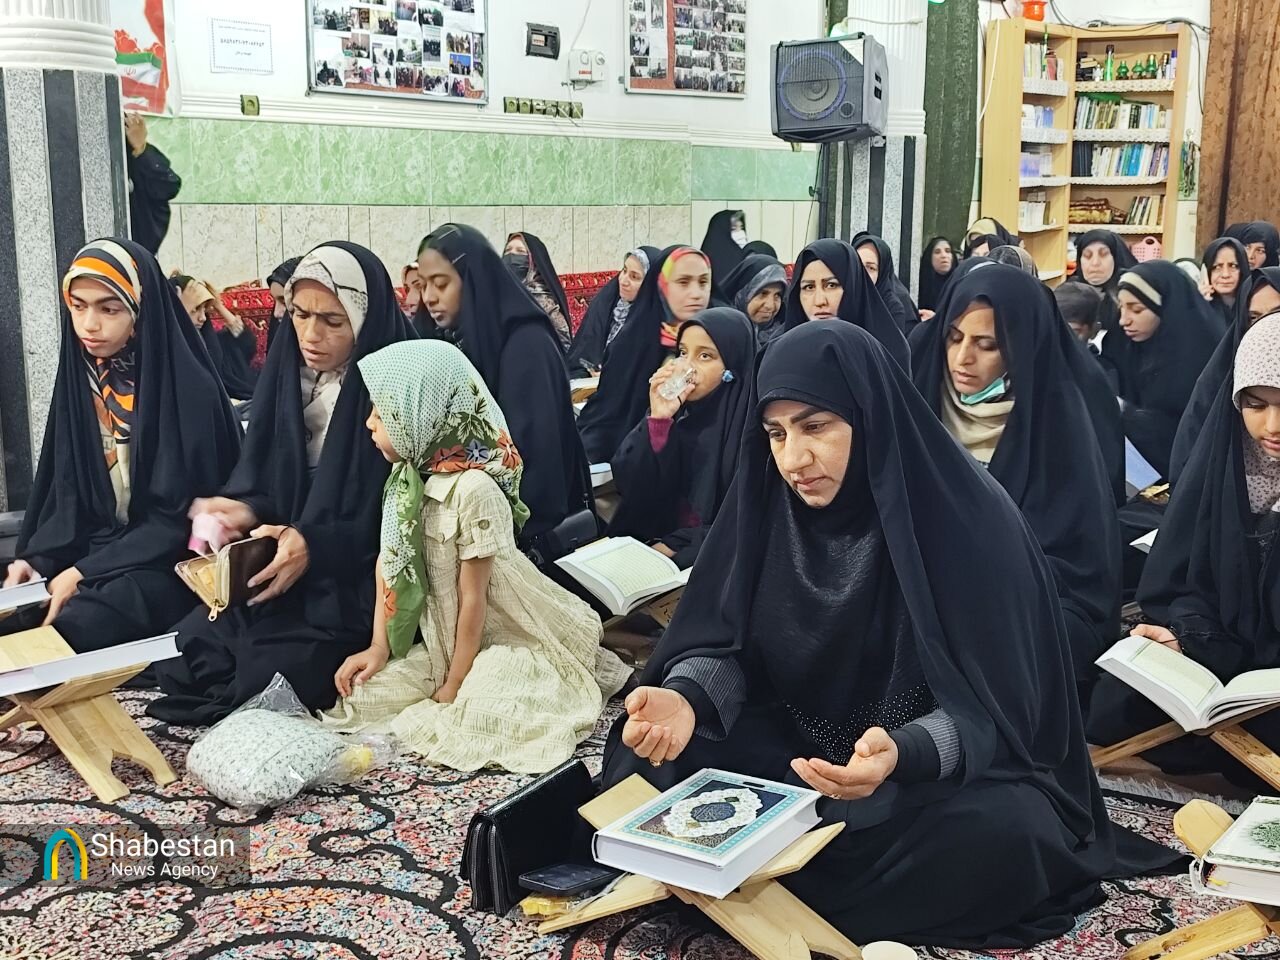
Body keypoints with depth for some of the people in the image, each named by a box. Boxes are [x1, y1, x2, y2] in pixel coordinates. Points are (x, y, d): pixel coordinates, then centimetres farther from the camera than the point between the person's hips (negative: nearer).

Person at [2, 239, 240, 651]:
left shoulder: (188, 389, -15)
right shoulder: (79, 377, 4)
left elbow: (182, 515, -15)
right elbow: (68, 488, 9)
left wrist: (85, 572, -17)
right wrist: (33, 557, -8)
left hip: (167, 564, -5)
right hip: (91, 547, 6)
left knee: (60, 632, -30)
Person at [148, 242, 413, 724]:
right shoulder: (287, 376, 3)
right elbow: (264, 482, 7)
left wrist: (316, 545, -25)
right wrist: (245, 511, -15)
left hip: (358, 588, -6)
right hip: (281, 580, 6)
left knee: (268, 680, -21)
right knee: (180, 660, -5)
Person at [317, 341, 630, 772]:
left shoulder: (473, 489, -26)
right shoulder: (406, 478, -1)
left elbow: (473, 598, -20)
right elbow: (388, 564, 5)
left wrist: (452, 688, -14)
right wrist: (379, 646, -2)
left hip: (509, 642, -8)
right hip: (443, 640, 8)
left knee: (479, 718, -28)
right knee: (361, 691, -2)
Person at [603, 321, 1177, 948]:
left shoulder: (969, 521, -19)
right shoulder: (768, 501, -6)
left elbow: (991, 706, -21)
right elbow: (726, 642, -5)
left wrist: (901, 754, -43)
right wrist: (685, 697, -30)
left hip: (942, 771, -3)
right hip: (794, 746, 3)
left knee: (1004, 833, -36)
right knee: (651, 769, -18)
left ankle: (772, 889, -20)